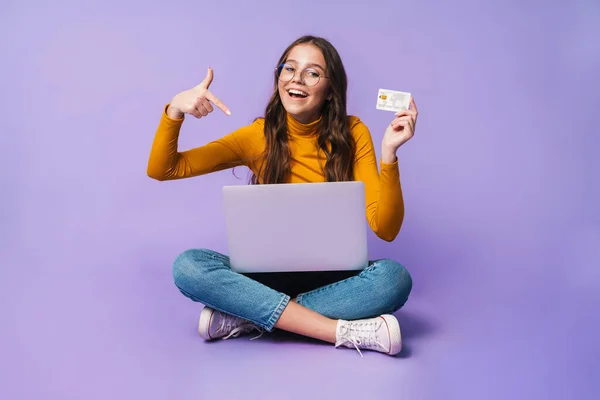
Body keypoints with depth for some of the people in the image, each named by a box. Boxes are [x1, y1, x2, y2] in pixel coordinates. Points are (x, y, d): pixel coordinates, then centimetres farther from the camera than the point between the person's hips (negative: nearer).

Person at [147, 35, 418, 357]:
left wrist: (389, 153, -25)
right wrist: (174, 111, -20)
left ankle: (247, 317, -23)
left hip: (332, 276, 0)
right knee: (188, 266, -26)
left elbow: (386, 228, -12)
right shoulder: (259, 136, -3)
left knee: (395, 277, -31)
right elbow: (162, 171, -3)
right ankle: (343, 331, -29)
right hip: (271, 274, 1)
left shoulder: (352, 133, -6)